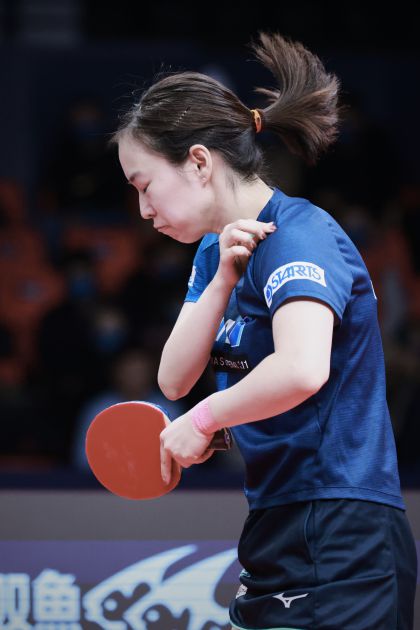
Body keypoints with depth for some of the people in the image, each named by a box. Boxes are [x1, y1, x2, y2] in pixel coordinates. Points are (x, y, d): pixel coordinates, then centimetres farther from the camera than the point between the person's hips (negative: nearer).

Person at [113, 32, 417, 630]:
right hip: (277, 535, 9)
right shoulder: (216, 250, 14)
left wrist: (203, 421, -17)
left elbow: (303, 371, -32)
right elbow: (174, 379, 5)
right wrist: (223, 279, -9)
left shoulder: (300, 235, -15)